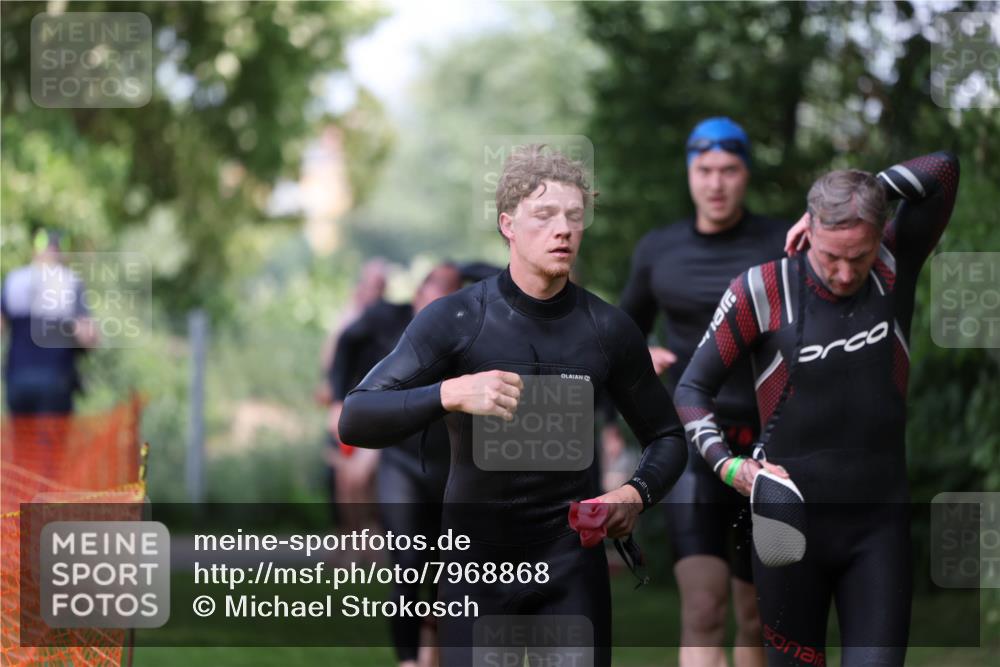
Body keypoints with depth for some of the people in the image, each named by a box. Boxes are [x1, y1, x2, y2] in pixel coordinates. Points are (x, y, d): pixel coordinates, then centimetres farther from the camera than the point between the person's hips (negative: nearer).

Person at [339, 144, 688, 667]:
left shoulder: (608, 330, -2)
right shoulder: (455, 319, -9)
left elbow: (666, 438, 11)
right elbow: (355, 421, -17)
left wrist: (636, 494, -10)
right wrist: (451, 394, -33)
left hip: (570, 562, 1)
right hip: (477, 560, -1)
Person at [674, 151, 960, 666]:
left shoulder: (895, 269, -2)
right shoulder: (762, 291, -8)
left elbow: (942, 170, -10)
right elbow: (693, 390, 0)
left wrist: (861, 198, -10)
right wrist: (730, 466, -14)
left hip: (879, 525, 1)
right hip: (791, 521, -1)